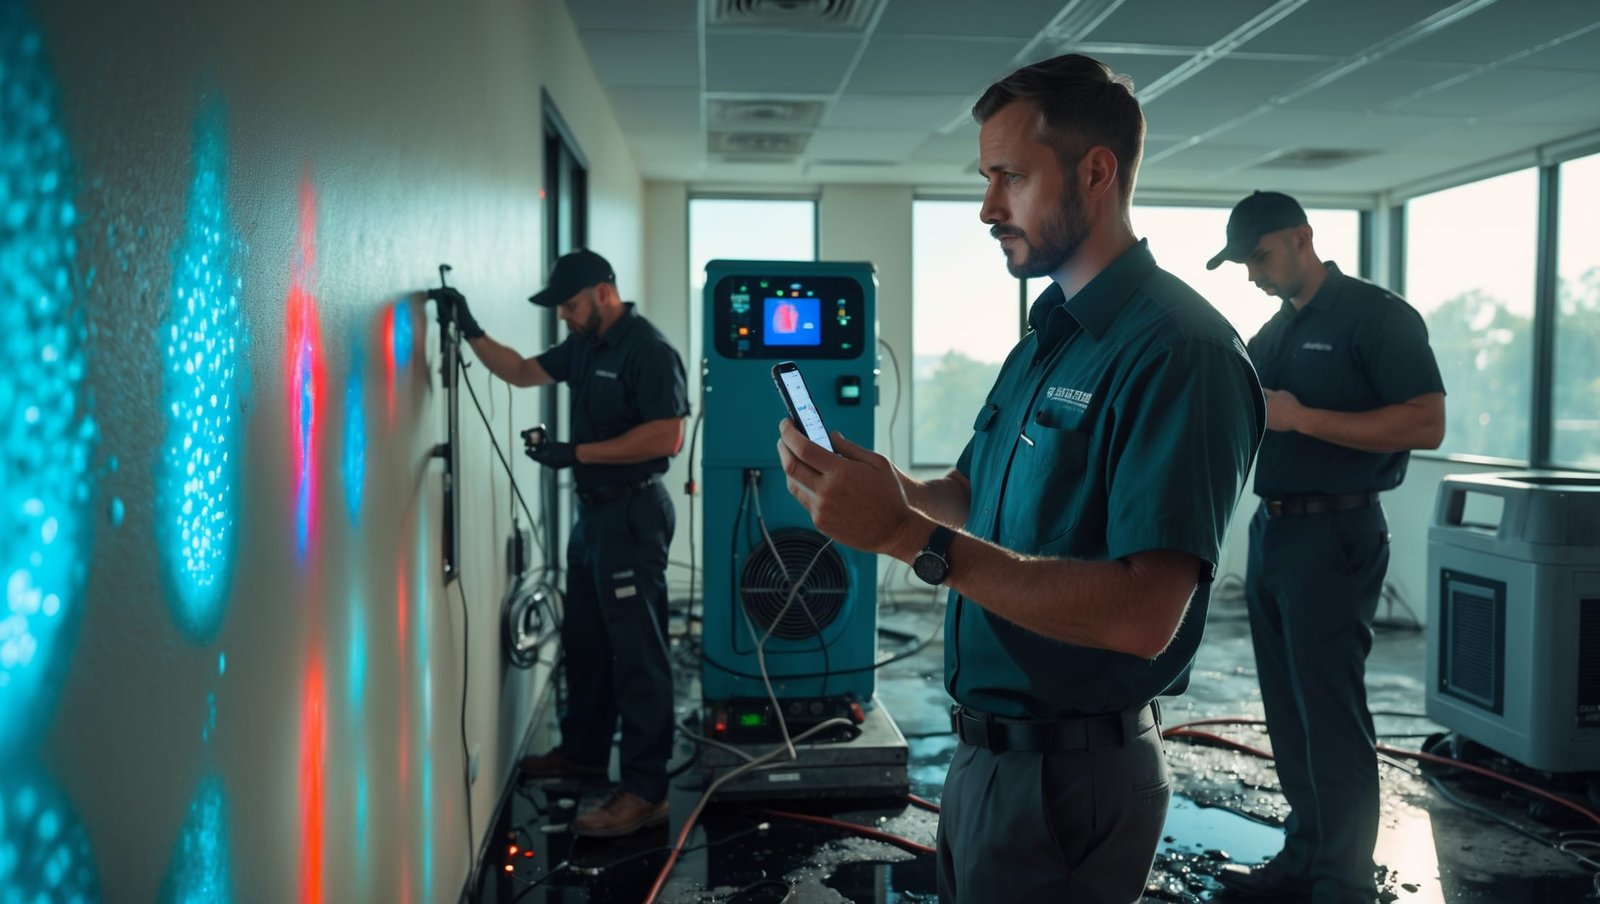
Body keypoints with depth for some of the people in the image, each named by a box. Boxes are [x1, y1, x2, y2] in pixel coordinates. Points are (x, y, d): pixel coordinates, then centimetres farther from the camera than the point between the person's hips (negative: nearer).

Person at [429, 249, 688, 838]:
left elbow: (666, 436, -24)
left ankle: (645, 791, -1)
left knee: (636, 652, -7)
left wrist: (574, 452, -21)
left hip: (633, 513, -10)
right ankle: (583, 751, 37)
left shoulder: (648, 351, -17)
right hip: (594, 508, 10)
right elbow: (523, 372, 21)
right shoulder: (584, 346, 12)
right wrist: (470, 331, 8)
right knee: (583, 640, 20)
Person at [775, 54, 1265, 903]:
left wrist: (911, 535, -31)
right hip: (985, 747, 8)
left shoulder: (1177, 349, -20)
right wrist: (879, 488, -6)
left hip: (1070, 774, -8)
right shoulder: (1043, 340, 10)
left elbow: (1143, 614, -29)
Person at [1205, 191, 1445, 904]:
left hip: (1334, 537, -8)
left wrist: (1304, 418, -22)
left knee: (1331, 716, -3)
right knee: (1288, 712, 13)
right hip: (1271, 528, 8)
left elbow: (1427, 423, -17)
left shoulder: (1377, 314, -8)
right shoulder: (1273, 333, 16)